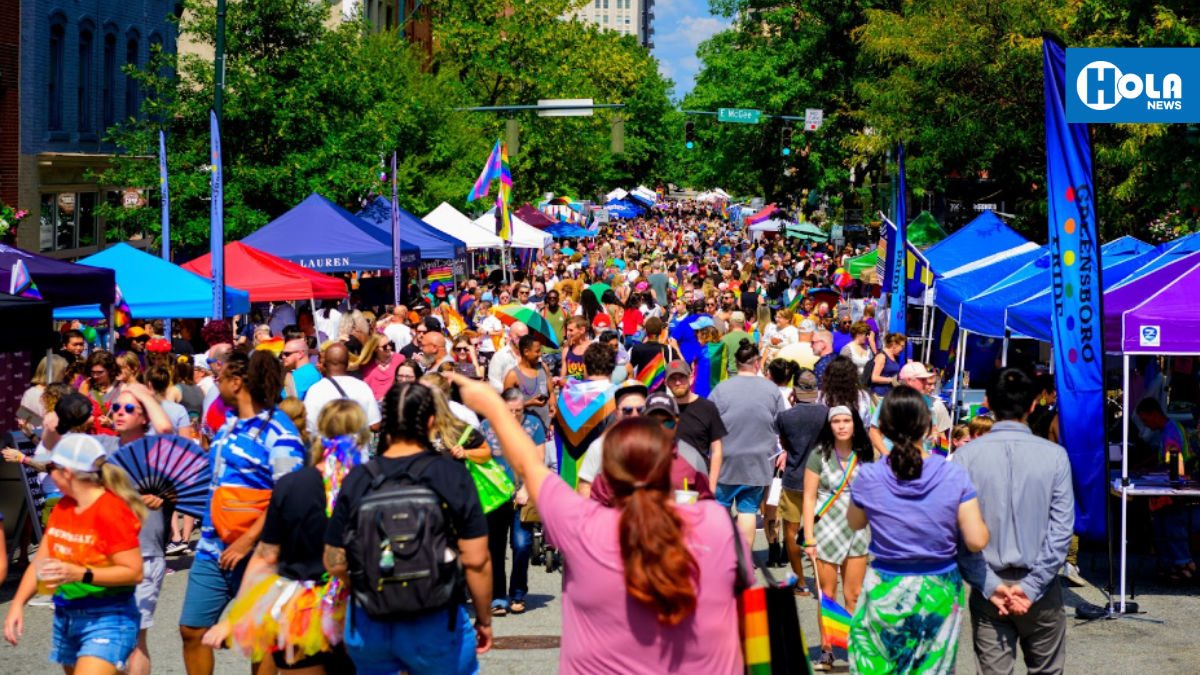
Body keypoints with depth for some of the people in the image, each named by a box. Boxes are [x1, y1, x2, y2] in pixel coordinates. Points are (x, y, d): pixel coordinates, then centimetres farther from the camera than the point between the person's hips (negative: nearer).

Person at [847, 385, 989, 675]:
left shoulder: (868, 478, -11)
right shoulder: (955, 477, -12)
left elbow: (854, 523, 9)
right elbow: (977, 540, -11)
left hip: (885, 594, 0)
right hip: (939, 594, 0)